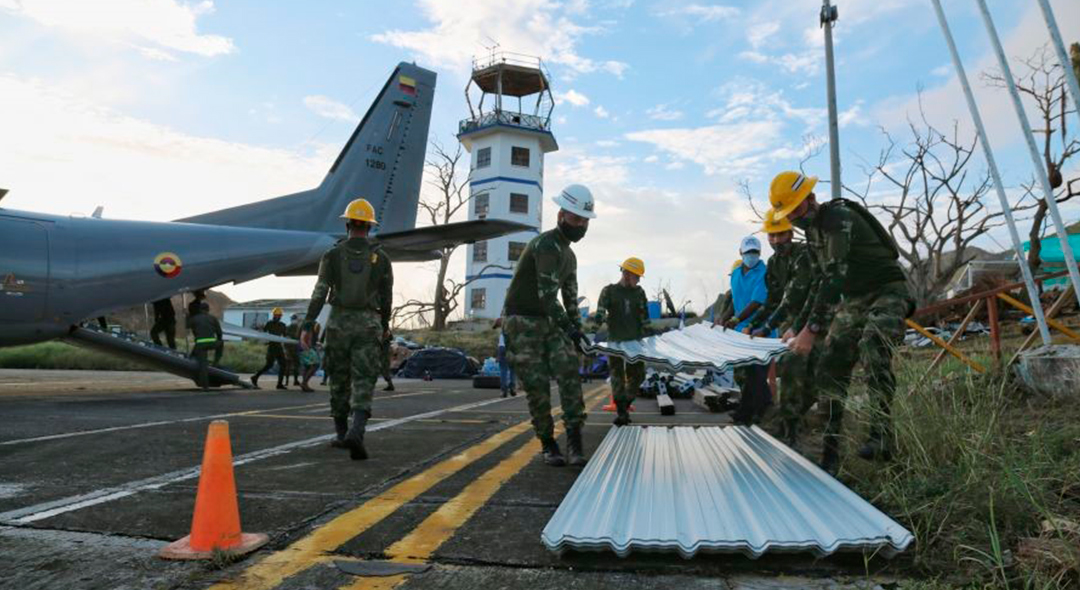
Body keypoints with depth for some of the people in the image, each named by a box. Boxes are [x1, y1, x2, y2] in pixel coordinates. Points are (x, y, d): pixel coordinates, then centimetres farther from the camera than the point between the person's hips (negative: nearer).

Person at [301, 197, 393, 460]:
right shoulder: (381, 258, 2)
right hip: (368, 324, -1)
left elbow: (320, 293, -6)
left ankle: (342, 434, 25)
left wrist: (308, 325, -3)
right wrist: (385, 325, 22)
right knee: (363, 382, -5)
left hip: (338, 323, 1)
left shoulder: (333, 255, 0)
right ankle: (355, 433, -25)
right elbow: (386, 297, 7)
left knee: (339, 379, 15)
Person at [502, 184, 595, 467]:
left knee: (569, 372, -9)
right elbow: (546, 294, -23)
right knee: (537, 385, -4)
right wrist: (569, 327, -20)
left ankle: (575, 441, -8)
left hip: (549, 321, 8)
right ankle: (548, 444, 11)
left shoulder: (569, 255, 15)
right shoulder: (546, 245, -16)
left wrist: (576, 328, 12)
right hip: (521, 322, -8)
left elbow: (570, 297, 20)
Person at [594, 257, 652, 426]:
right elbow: (601, 309, -9)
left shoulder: (639, 293, 12)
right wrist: (599, 318, -29)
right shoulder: (609, 291, 3)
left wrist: (649, 333, 7)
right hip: (615, 341, -3)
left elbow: (645, 317, 13)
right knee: (617, 376, -4)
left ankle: (625, 406, 21)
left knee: (637, 376, 2)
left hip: (635, 341, 3)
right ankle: (621, 412, 2)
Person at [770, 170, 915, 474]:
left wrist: (812, 330, -37)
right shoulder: (813, 229, 7)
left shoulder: (839, 219, -23)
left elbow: (836, 277, -32)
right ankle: (829, 454, 3)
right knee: (830, 367, -2)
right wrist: (799, 326, 13)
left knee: (872, 347, -36)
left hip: (888, 292, -8)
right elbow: (824, 280, 14)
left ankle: (882, 435, -32)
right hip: (854, 299, 9)